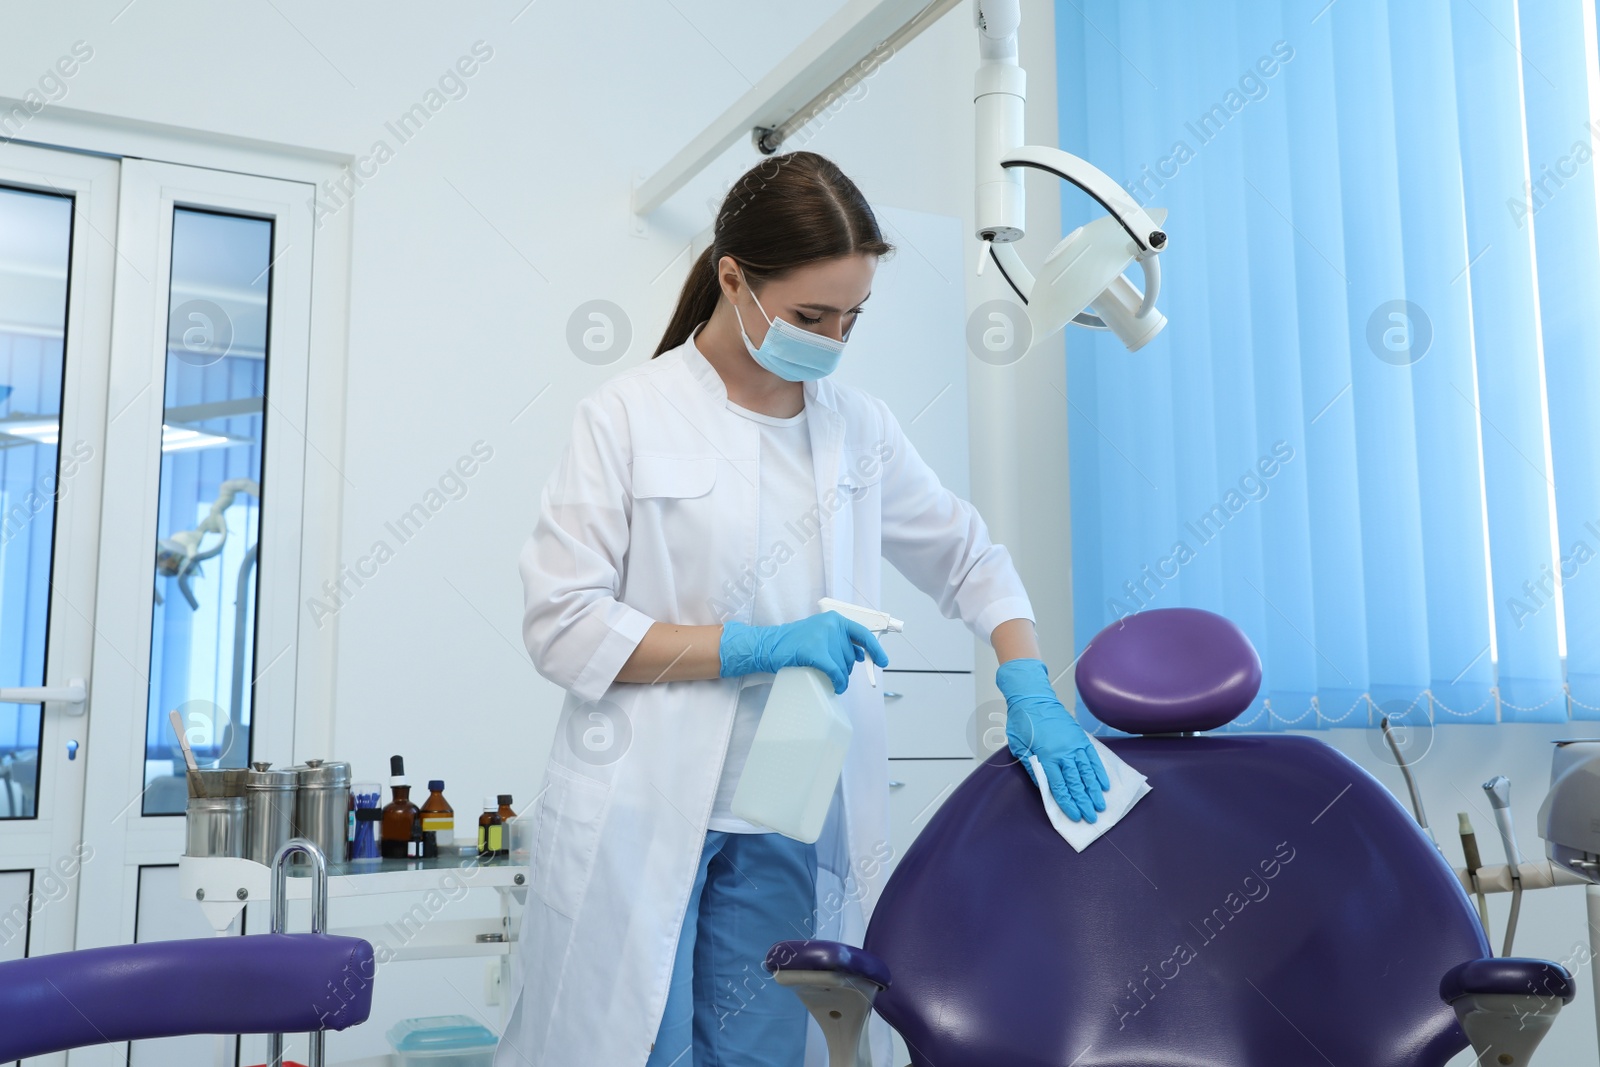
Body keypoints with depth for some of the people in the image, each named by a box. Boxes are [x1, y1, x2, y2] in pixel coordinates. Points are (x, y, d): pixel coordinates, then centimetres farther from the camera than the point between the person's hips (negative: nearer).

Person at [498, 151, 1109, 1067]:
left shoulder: (860, 428, 8)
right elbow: (562, 629, -10)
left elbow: (969, 559, 18)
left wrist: (1030, 691, 1)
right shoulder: (627, 417, -6)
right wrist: (762, 645, -17)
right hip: (644, 819, -3)